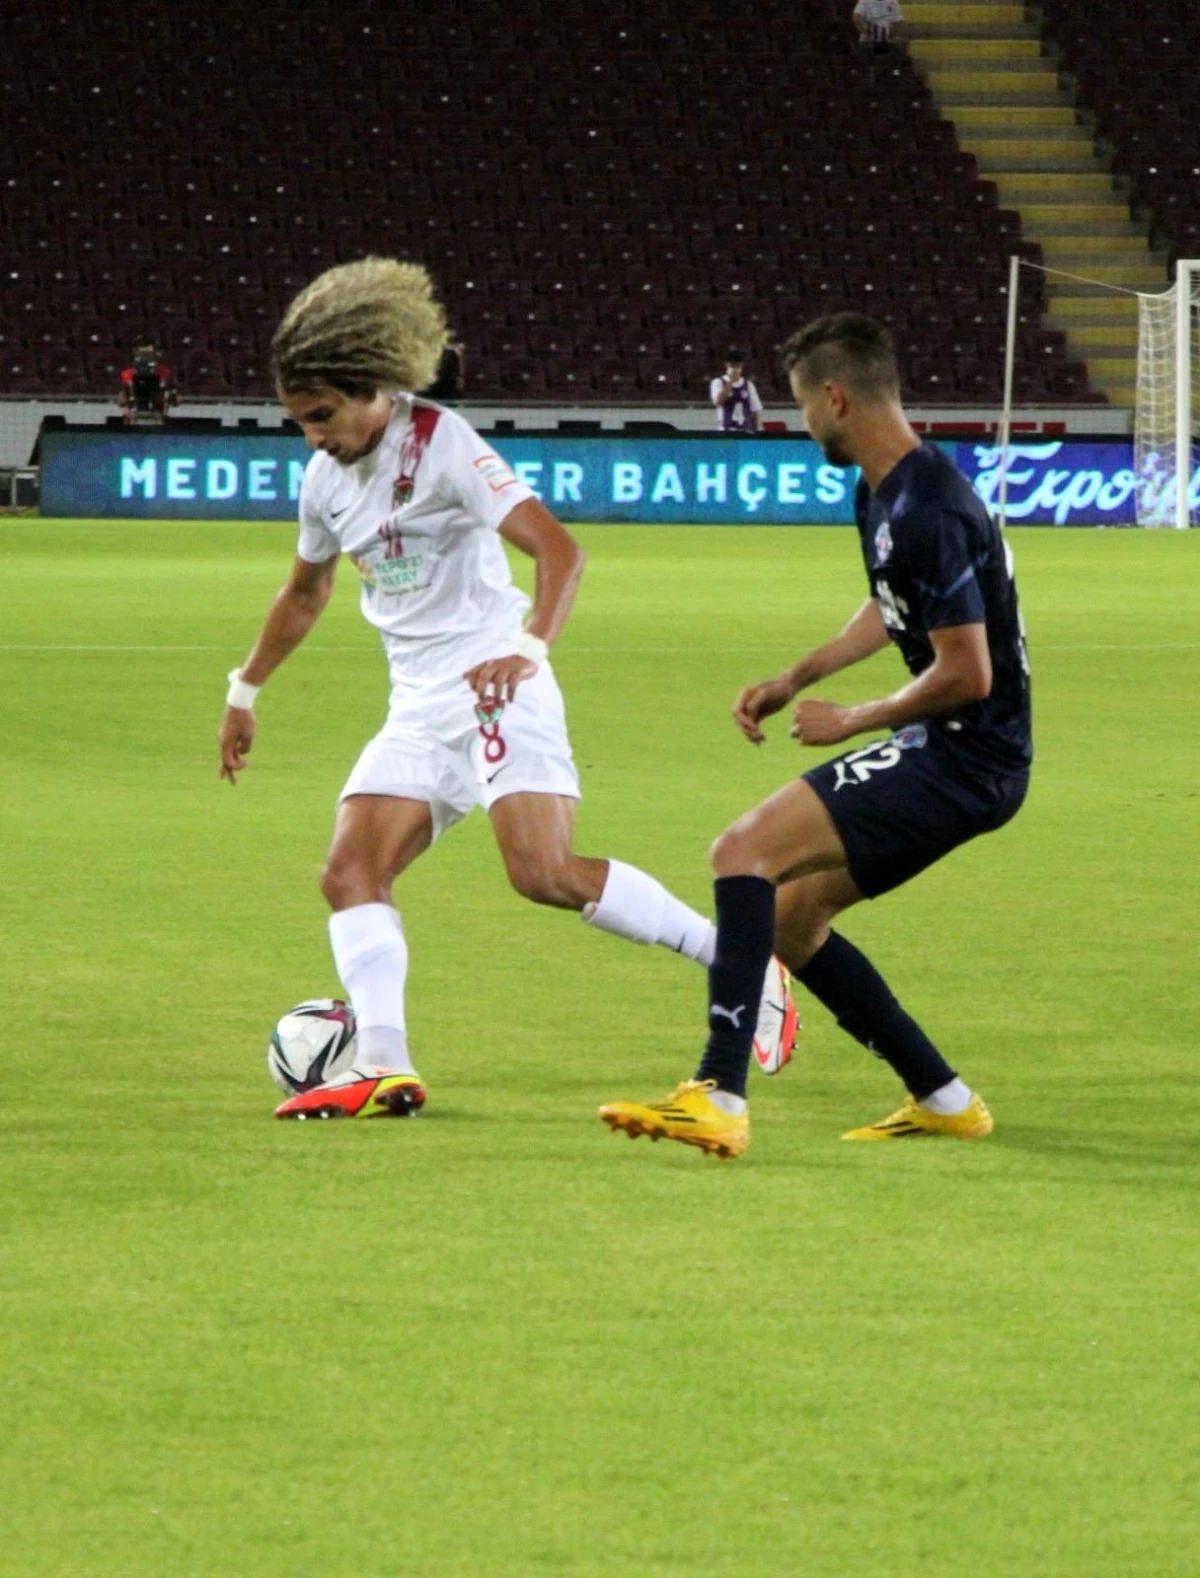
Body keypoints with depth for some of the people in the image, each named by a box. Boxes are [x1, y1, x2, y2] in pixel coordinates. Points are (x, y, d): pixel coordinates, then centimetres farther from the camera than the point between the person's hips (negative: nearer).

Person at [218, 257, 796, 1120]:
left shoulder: (442, 445, -12)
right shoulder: (328, 477, 10)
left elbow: (560, 549, -23)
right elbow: (306, 592, 30)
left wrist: (529, 648, -38)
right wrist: (245, 690, 34)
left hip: (496, 688, -8)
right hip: (420, 707, 8)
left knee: (546, 873, -21)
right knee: (351, 871, -8)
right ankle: (383, 1068, -15)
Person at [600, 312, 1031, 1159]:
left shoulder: (928, 511, -23)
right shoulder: (883, 493, 9)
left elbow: (966, 675, -23)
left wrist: (852, 721, -10)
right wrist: (794, 680, 22)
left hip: (968, 760, -11)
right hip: (944, 753, 11)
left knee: (745, 851, -20)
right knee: (789, 917, 15)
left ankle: (719, 1098, -25)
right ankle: (943, 1099, 22)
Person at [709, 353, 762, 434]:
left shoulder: (748, 385, 10)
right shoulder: (718, 383, 1)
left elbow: (756, 409, 11)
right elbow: (719, 401, -18)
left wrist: (754, 430, 4)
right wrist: (731, 382, -17)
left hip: (746, 431, 3)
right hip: (727, 431, -3)